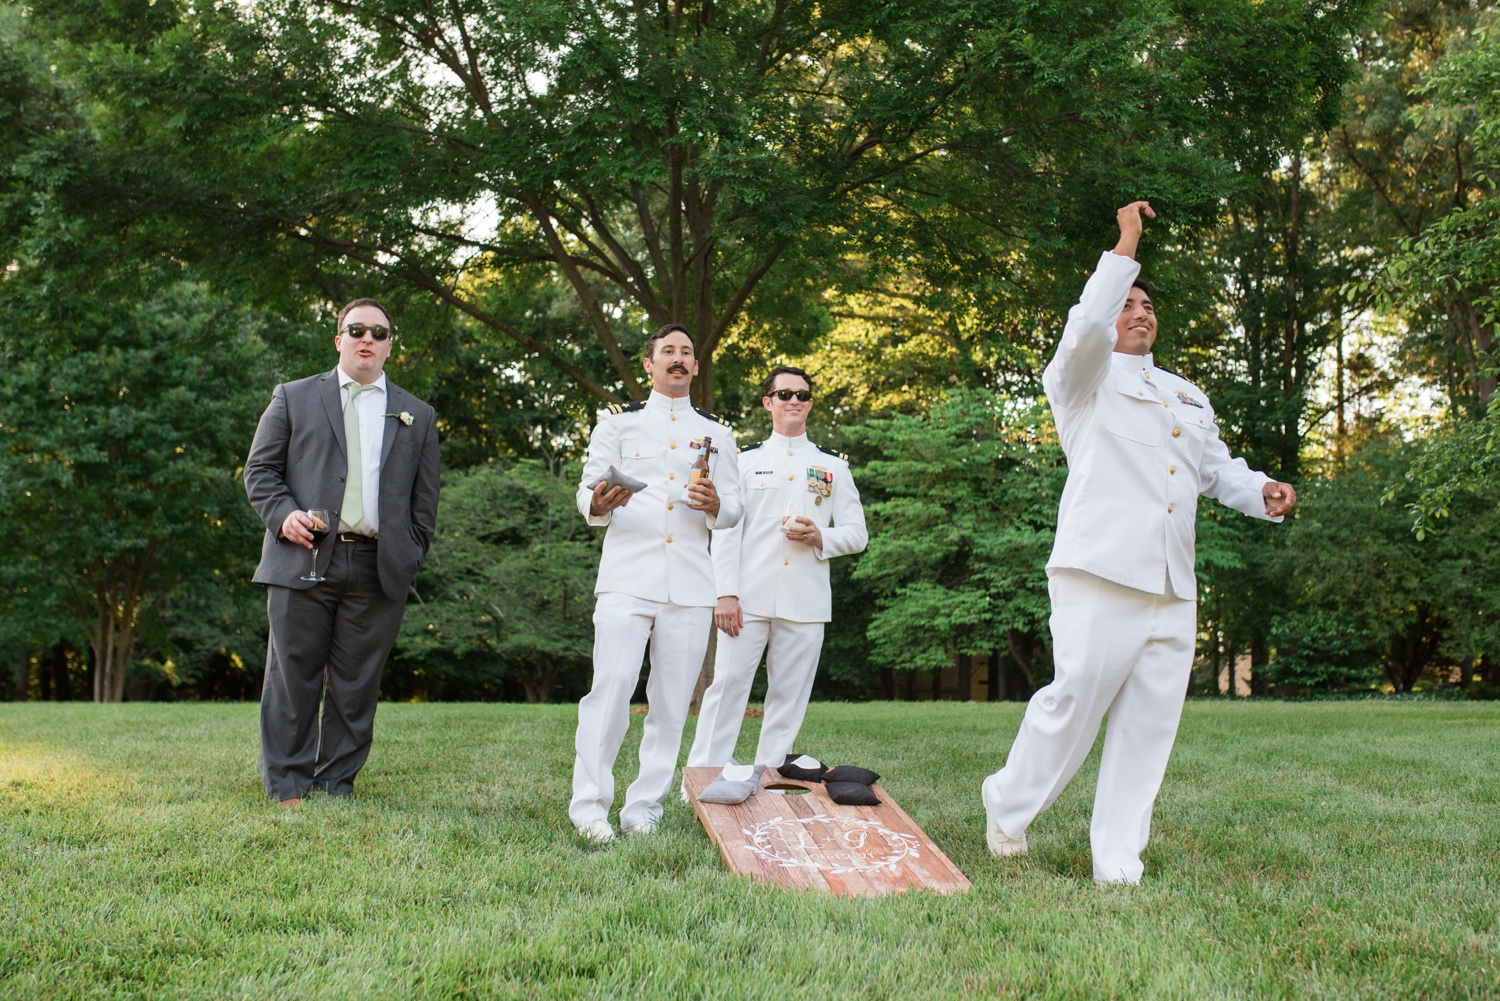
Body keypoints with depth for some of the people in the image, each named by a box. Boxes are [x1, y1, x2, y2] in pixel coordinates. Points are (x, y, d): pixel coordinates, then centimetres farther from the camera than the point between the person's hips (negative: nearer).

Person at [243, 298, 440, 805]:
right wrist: (283, 514, -8)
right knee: (293, 680, 0)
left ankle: (336, 784, 13)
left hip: (378, 571, 1)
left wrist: (411, 558, 5)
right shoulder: (294, 398, 14)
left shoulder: (417, 417, 18)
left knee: (355, 686, 3)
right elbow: (259, 469, 10)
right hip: (304, 560, -1)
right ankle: (288, 787, 8)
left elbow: (425, 501, 16)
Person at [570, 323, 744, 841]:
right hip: (627, 578, -2)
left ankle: (645, 806, 7)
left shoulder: (717, 432, 17)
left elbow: (734, 509, 15)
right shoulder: (618, 420, 12)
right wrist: (598, 504, -17)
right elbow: (587, 493, 7)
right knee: (612, 686, -15)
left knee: (671, 700, 1)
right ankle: (589, 804, -13)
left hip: (690, 584, 3)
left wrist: (716, 506, -9)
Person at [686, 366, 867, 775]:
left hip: (805, 602, 2)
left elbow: (856, 534, 13)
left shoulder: (833, 466, 14)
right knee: (728, 685, -7)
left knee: (789, 697, 2)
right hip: (748, 598, -2)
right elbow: (725, 531, 4)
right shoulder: (746, 460, 10)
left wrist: (820, 537, -9)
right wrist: (726, 594, -7)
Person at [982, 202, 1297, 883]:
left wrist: (1263, 493, 4)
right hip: (1100, 571, -6)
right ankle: (1009, 803, 16)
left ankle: (1118, 867, 7)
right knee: (1077, 698, -9)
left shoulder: (1187, 395, 27)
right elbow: (1086, 330, -15)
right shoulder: (1084, 378, 7)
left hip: (1173, 584, 6)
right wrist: (1124, 248, -12)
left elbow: (1217, 469, 25)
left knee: (1150, 724, 3)